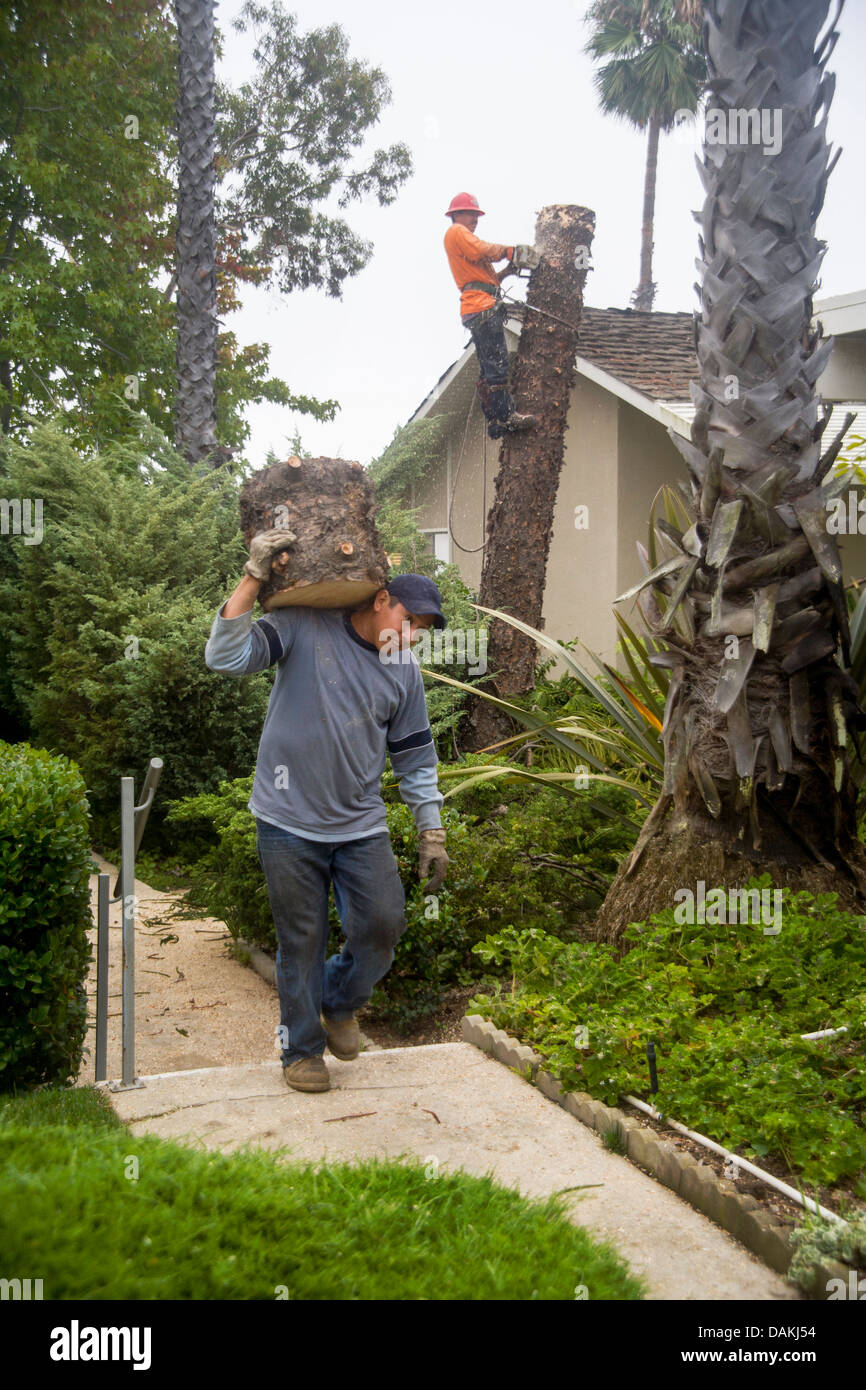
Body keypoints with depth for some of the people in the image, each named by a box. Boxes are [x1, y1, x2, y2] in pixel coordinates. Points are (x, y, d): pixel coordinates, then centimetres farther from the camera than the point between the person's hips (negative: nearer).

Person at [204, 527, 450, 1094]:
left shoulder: (406, 671, 6)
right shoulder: (304, 627, -8)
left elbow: (416, 760, 12)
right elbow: (226, 657, -20)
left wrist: (432, 835, 11)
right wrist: (255, 578, -26)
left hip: (363, 825, 4)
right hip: (290, 822, -4)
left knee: (384, 925, -2)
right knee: (303, 941, 5)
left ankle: (340, 1003, 30)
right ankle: (302, 1048, 26)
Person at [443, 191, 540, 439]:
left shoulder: (462, 236, 32)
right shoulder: (457, 232, 3)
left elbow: (488, 277, 25)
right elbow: (484, 250, -13)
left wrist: (508, 270, 12)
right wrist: (512, 252, -6)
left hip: (480, 311, 11)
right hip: (482, 308, -11)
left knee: (487, 370, 6)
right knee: (497, 365, -14)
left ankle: (494, 422, 5)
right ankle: (505, 417, -17)